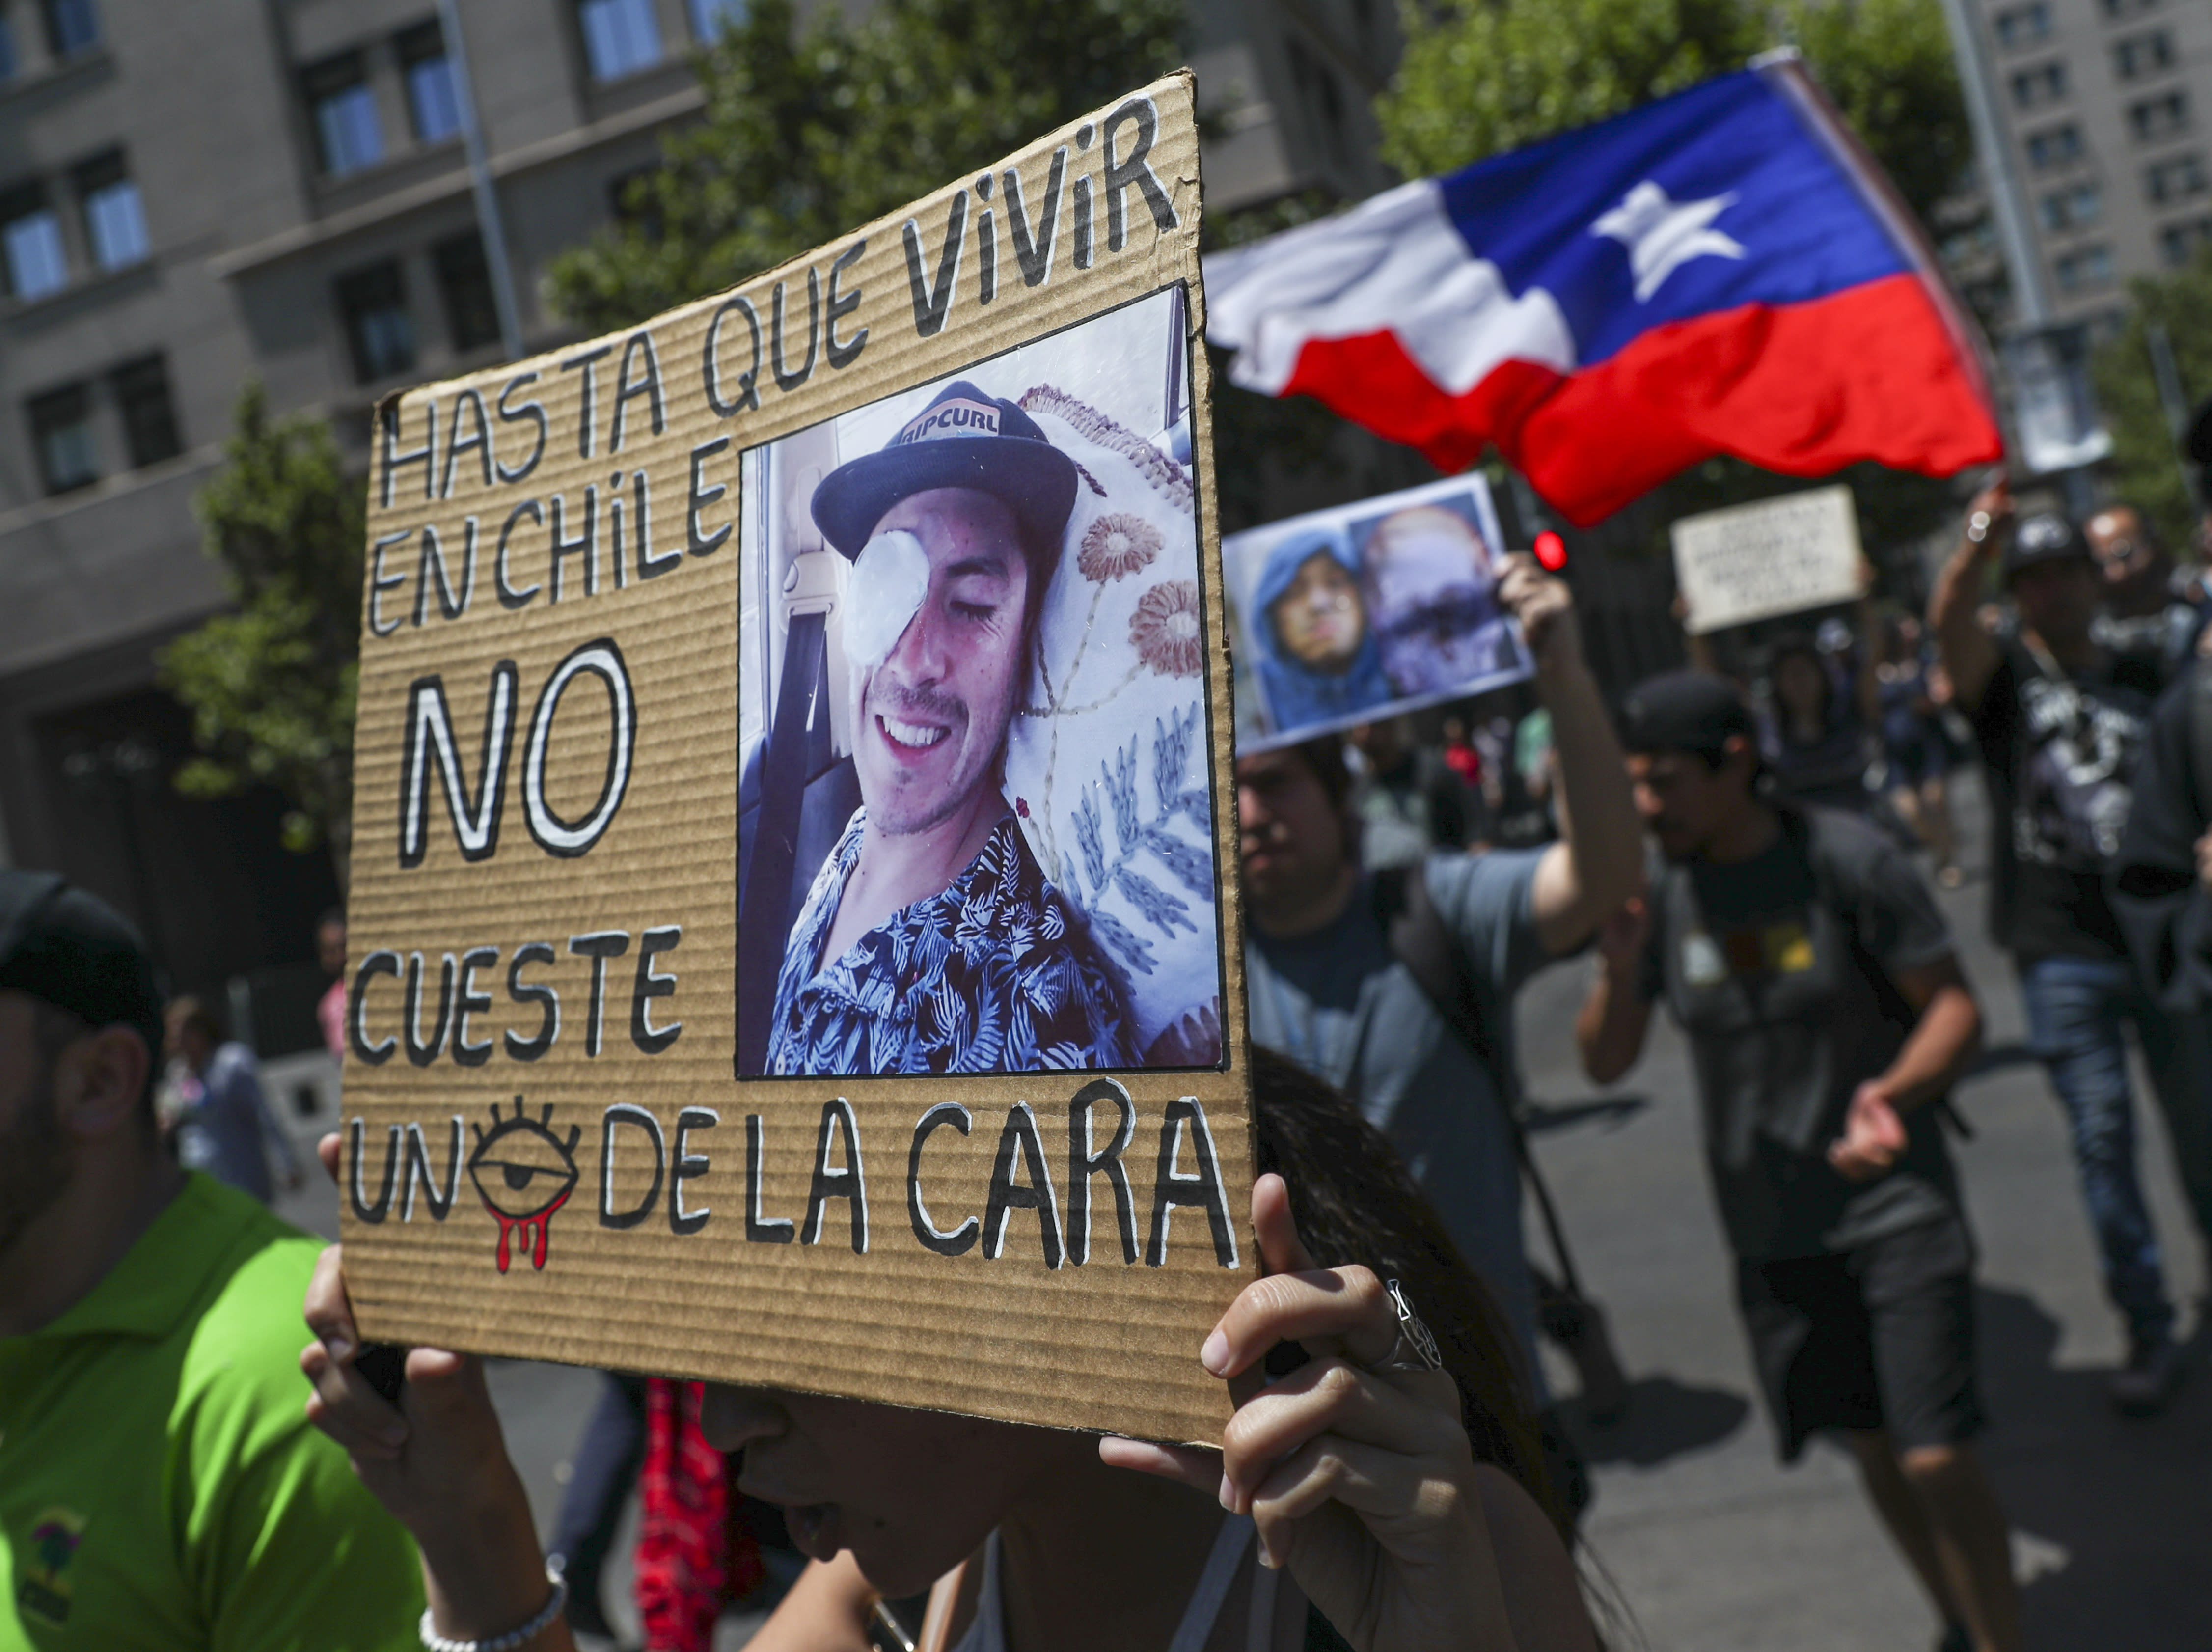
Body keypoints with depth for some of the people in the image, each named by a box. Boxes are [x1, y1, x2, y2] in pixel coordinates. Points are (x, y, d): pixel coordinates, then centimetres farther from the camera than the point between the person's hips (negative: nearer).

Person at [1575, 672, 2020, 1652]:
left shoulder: (1848, 860, -13)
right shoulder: (1657, 890, -3)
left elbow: (1954, 1004, -9)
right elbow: (1605, 1064, -2)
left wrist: (1895, 1089, -29)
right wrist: (1617, 967, -22)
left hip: (1896, 1204, -3)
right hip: (1771, 1229, 4)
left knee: (1936, 1458, -10)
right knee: (1872, 1446, 16)